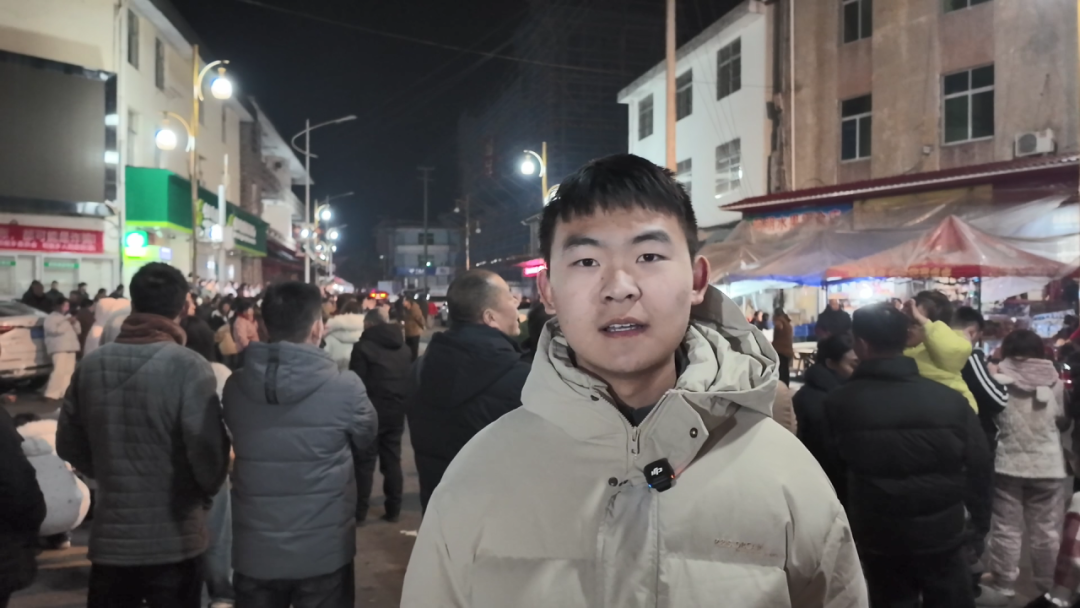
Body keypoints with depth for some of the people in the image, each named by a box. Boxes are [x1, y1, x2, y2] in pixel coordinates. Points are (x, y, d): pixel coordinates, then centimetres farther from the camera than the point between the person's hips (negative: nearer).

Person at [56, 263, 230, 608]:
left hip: (109, 536, 4)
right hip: (174, 540, -4)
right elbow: (209, 451, -20)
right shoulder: (189, 368, -17)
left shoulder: (90, 365, -1)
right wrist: (208, 492, 1)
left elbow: (68, 445, 8)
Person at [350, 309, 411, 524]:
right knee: (392, 461, 12)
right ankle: (393, 509, 16)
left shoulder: (363, 347, -8)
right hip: (397, 411, 6)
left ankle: (360, 511, 7)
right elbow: (412, 380, 14)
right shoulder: (404, 349, 12)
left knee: (365, 462, 3)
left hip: (372, 411, -5)